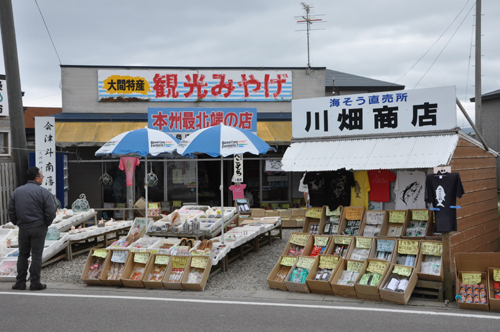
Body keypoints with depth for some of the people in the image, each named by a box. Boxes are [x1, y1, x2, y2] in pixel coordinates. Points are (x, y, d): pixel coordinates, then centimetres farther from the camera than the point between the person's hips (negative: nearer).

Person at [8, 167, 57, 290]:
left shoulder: (17, 192, 6)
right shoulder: (44, 192, -11)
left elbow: (11, 211, 8)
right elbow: (50, 212, -14)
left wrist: (18, 223, 18)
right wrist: (46, 224, 4)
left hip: (23, 228, 4)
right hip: (38, 228, -4)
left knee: (22, 255, 14)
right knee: (36, 256, 1)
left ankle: (20, 282, 14)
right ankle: (35, 283, 4)